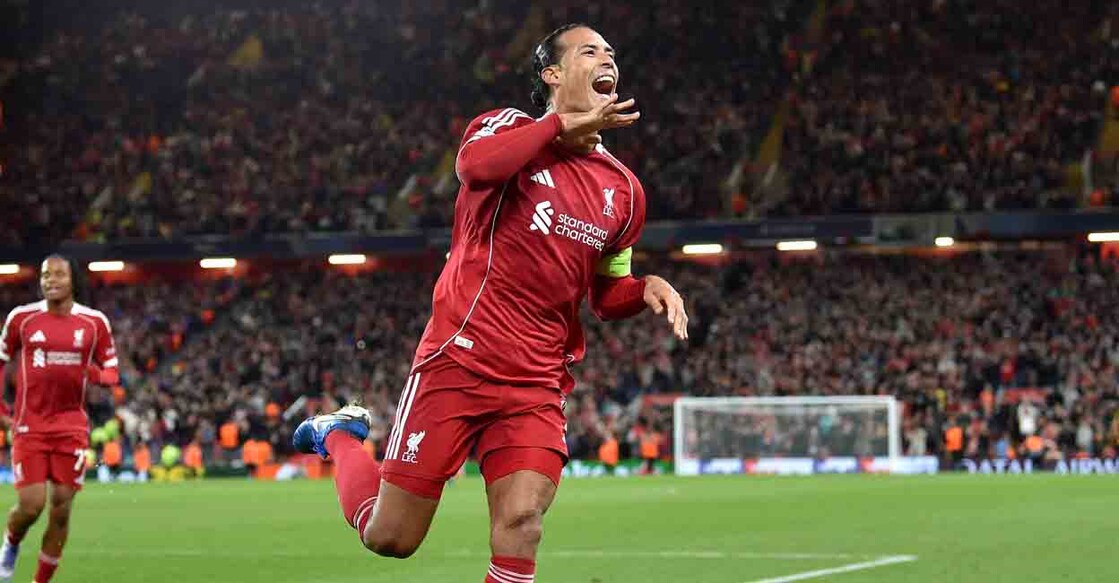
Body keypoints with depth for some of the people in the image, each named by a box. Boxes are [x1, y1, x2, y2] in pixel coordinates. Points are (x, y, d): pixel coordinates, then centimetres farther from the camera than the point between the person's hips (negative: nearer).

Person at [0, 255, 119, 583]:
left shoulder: (94, 322, 0)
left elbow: (111, 373, 7)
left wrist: (95, 375, -16)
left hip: (71, 425, 1)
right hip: (29, 425, -1)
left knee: (61, 507, -1)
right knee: (30, 505, -9)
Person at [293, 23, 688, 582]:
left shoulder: (623, 189, 13)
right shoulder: (511, 127, -2)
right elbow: (474, 163, -27)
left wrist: (646, 287, 1)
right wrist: (564, 124, -19)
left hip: (538, 384, 4)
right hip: (459, 359, -4)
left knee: (520, 530, -17)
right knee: (390, 536, 3)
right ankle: (339, 437, 34)